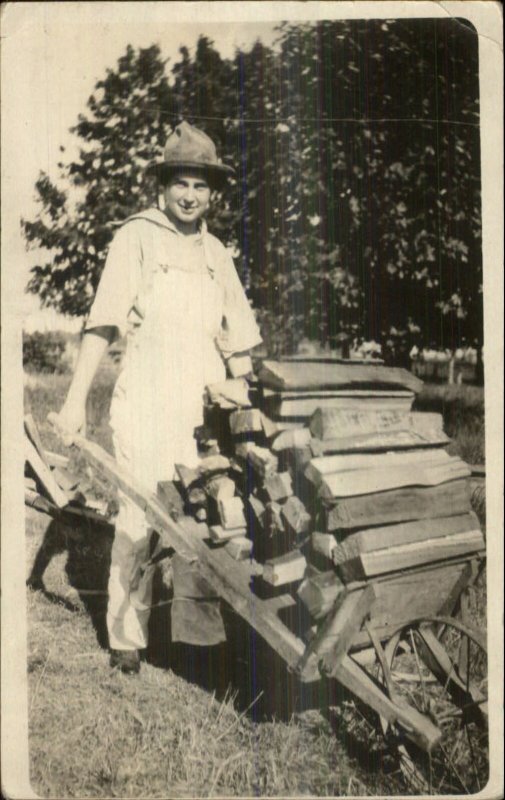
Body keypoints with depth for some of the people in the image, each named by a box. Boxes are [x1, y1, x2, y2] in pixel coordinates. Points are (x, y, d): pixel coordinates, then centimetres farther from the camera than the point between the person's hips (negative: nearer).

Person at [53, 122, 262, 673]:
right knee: (139, 518, -5)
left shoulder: (216, 253, 16)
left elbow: (237, 341, 19)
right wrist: (76, 399, -11)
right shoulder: (136, 237, 1)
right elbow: (102, 324, -5)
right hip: (145, 404, -4)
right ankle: (125, 639, 8)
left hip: (205, 406, 5)